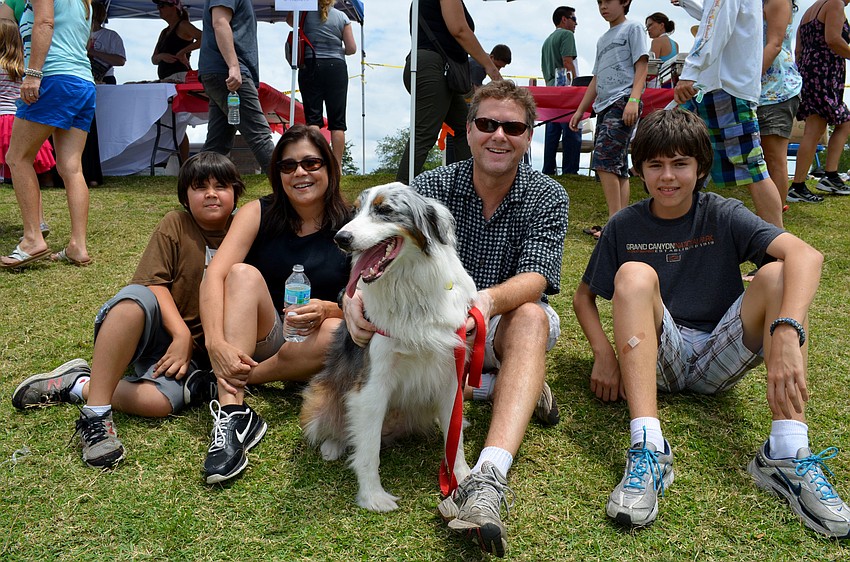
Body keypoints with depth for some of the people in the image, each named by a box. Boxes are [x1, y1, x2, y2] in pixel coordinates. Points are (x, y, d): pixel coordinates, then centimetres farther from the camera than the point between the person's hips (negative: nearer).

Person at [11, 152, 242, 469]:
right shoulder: (174, 225, 0)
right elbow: (152, 283, -8)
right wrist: (181, 333, -21)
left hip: (196, 346, 1)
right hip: (154, 327, 0)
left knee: (159, 401, -32)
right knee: (136, 297, -38)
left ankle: (77, 386, -5)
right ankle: (96, 412, -29)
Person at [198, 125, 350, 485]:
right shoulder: (259, 213, -2)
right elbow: (214, 275, -16)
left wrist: (328, 310, -26)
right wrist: (216, 343, -33)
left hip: (310, 347, 0)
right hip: (259, 341, 1)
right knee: (245, 274, -27)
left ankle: (236, 380, -19)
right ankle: (232, 414, -38)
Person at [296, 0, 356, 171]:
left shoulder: (305, 14, -1)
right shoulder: (342, 17, 2)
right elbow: (351, 49, 3)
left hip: (310, 68, 0)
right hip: (336, 67, 0)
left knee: (312, 118, 0)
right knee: (337, 120, 2)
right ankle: (337, 167, 1)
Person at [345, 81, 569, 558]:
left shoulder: (548, 197, -4)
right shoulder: (431, 188, -4)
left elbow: (533, 278, -20)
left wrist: (490, 299, -44)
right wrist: (356, 295, -41)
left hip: (507, 327, -1)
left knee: (530, 317, -35)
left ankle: (489, 477, -51)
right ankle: (520, 391, -16)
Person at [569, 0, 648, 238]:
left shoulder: (632, 28, 5)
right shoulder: (602, 40, 26)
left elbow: (641, 67, -5)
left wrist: (633, 100, -18)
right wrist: (580, 111, 22)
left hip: (622, 102, -8)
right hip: (604, 106, 8)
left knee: (604, 160, -20)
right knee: (617, 167, 4)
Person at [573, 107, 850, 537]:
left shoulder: (723, 215, -3)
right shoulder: (625, 226, 2)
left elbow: (807, 255, -19)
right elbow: (584, 296, 8)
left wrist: (786, 332, -39)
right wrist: (604, 353, -12)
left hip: (718, 359, 0)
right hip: (658, 355, 0)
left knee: (777, 275, -21)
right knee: (634, 274, -26)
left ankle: (787, 454, -32)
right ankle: (648, 450, -40)